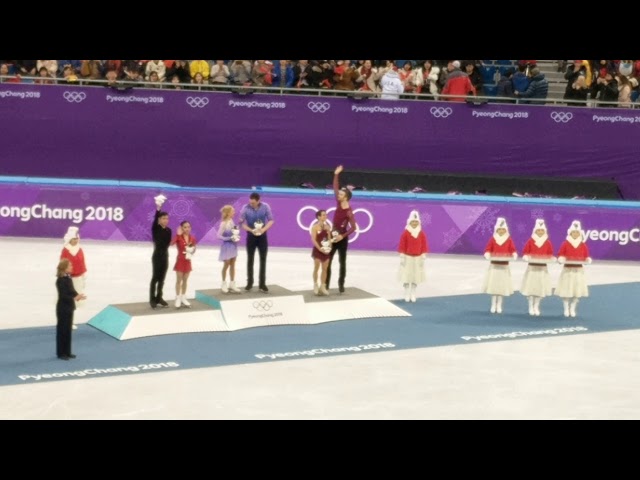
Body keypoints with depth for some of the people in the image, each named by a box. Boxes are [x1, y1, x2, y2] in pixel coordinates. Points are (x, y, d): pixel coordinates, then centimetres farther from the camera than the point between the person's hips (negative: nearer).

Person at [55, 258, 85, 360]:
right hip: (63, 309, -9)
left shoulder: (68, 278, 8)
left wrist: (77, 295, -6)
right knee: (62, 331, 1)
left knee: (68, 330, 14)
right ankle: (61, 353, 9)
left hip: (69, 308, 9)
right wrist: (75, 298, -28)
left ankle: (67, 352, 22)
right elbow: (63, 296, -22)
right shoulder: (61, 280, -19)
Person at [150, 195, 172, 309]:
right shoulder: (155, 228, -9)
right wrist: (158, 207, -39)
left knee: (162, 278, 10)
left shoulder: (168, 230, 6)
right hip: (157, 255, -5)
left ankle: (159, 298, 20)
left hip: (165, 255, 5)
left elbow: (168, 243, 9)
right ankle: (152, 299, 5)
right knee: (155, 277, -2)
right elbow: (155, 218, -26)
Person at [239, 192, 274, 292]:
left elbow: (271, 220, -3)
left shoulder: (265, 207, -12)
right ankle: (249, 282, 18)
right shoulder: (245, 208, -15)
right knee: (250, 259, 6)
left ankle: (262, 284, 9)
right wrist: (251, 230, -23)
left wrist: (263, 229, -20)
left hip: (262, 236, 1)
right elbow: (242, 223, -9)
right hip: (251, 236, -1)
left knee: (263, 260, 2)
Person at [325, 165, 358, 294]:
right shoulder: (339, 203, -3)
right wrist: (336, 174, 2)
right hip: (333, 236, 7)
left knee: (342, 262, 3)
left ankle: (341, 285, 8)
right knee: (327, 261, 6)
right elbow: (335, 188, 5)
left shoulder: (348, 212, -20)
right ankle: (326, 284, 10)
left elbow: (353, 227, -22)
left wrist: (342, 236, -28)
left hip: (342, 239, -7)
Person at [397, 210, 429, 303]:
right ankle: (407, 294, 8)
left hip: (417, 258, 2)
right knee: (406, 276, -1)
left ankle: (413, 294, 15)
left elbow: (424, 246, 2)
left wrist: (423, 257, -1)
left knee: (416, 277, 6)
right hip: (407, 257, -2)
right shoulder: (405, 233, -8)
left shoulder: (421, 233, 0)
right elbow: (402, 245, -6)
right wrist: (402, 257, -8)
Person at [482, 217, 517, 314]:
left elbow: (513, 250, -2)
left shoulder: (509, 240, 2)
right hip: (494, 266, 0)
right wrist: (487, 255, -23)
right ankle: (493, 305, 8)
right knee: (493, 285, -1)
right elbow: (487, 250, -2)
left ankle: (499, 305, 11)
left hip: (504, 266, 0)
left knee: (502, 286, 2)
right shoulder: (492, 239, 1)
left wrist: (514, 255, -24)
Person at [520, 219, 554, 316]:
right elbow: (525, 252, 1)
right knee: (530, 287, -2)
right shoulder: (530, 241, -1)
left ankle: (536, 307, 14)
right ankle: (531, 307, 8)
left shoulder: (548, 242, 3)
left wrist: (550, 259, -11)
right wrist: (526, 257, -18)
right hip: (532, 267, -1)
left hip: (543, 268, 2)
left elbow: (550, 254, 7)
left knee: (540, 288, 3)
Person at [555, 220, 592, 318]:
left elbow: (586, 256, 8)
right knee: (566, 291, -2)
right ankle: (566, 309, 10)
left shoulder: (583, 245, 5)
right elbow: (560, 255, 0)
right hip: (567, 270, -2)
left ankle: (572, 309, 16)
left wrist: (587, 260, -13)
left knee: (577, 291, 4)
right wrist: (561, 259, -21)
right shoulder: (565, 244, -2)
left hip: (578, 270, 2)